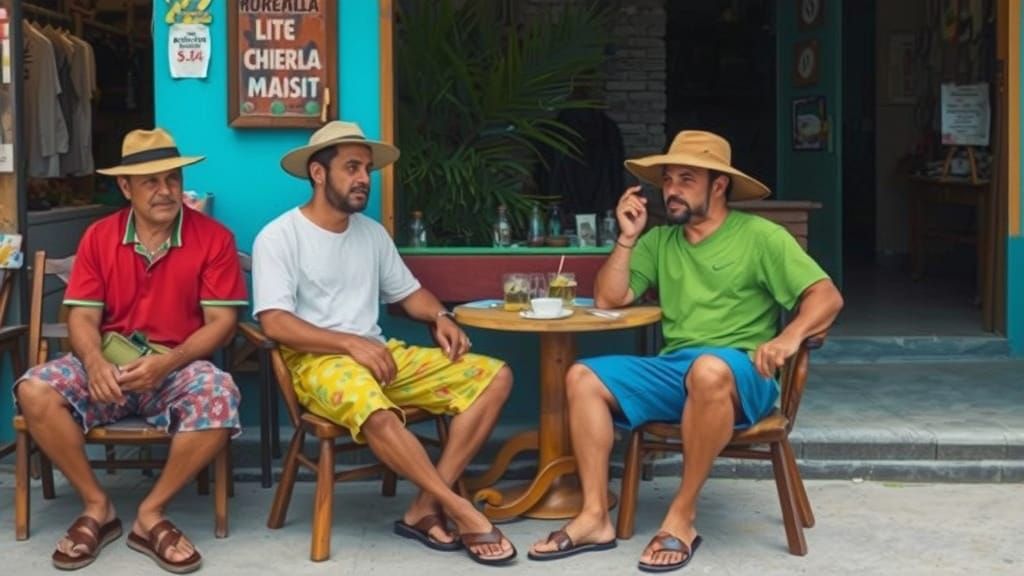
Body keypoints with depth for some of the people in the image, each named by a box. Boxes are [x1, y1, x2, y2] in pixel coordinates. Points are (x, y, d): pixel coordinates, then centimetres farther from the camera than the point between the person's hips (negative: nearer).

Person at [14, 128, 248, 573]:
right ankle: (97, 507, -9)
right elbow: (82, 317, 1)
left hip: (179, 366, -2)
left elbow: (222, 322, -8)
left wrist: (167, 362, -24)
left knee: (219, 396, -36)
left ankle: (150, 514, -18)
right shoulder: (98, 237, 4)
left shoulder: (213, 238, -4)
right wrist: (94, 362, -23)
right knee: (34, 391, -26)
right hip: (110, 366, 2)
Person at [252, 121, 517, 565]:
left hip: (380, 354, 7)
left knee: (494, 376, -10)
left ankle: (426, 509, -19)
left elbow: (409, 292, 21)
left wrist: (441, 318, -1)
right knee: (378, 415, -41)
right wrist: (350, 343, -22)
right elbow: (275, 323, -15)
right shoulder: (279, 237, -6)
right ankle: (464, 513, -23)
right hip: (317, 361, -7)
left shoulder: (372, 232, 16)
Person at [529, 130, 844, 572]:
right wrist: (627, 238, 2)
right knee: (583, 377, -14)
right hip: (671, 369, 6)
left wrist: (788, 338, -26)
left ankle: (681, 518, -28)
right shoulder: (660, 241, 16)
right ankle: (595, 517, -18)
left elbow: (827, 296, -7)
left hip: (739, 374, -6)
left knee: (708, 369, -40)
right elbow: (609, 299, 12)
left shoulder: (760, 236, 0)